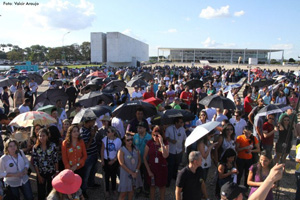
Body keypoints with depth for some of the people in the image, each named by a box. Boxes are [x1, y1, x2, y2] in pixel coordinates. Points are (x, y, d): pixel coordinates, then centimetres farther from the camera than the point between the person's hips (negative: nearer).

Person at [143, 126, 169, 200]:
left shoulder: (165, 143, -7)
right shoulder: (149, 143, -7)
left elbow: (165, 155, -23)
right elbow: (144, 157, -3)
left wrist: (161, 143, -27)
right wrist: (148, 170, -6)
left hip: (162, 167, 0)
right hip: (152, 167, 0)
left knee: (162, 185, 14)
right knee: (152, 185, 14)